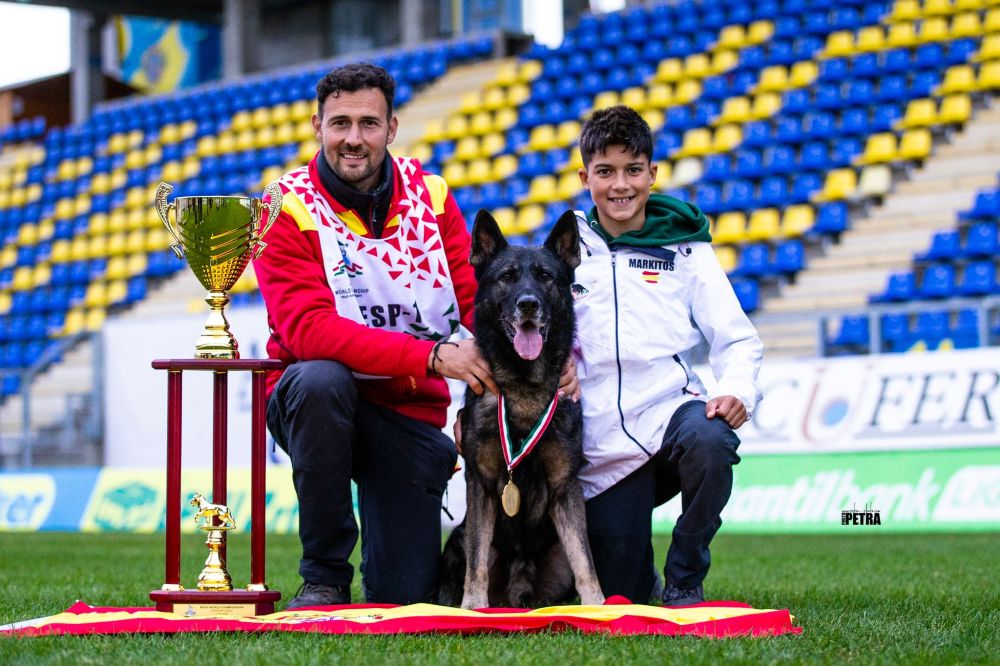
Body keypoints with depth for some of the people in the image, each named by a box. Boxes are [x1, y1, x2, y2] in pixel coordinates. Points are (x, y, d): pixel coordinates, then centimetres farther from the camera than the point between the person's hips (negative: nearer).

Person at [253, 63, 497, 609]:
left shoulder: (430, 195, 2)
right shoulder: (289, 209, -11)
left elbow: (477, 298, -3)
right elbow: (307, 328, -24)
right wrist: (433, 355, -33)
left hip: (411, 409, 2)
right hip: (320, 402, -2)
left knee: (405, 598, -9)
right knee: (319, 377, -39)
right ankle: (325, 574, -20)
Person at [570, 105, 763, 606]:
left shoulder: (683, 247, 7)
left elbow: (736, 337, 4)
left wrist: (736, 390, -17)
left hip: (670, 405, -1)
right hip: (601, 444, 1)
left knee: (709, 440, -38)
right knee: (617, 599, -3)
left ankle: (684, 582, -12)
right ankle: (642, 572, 37)